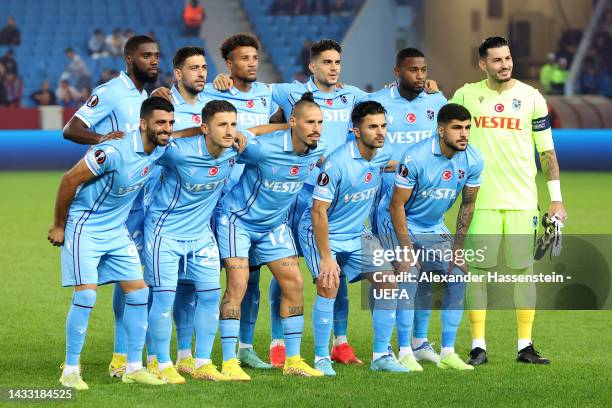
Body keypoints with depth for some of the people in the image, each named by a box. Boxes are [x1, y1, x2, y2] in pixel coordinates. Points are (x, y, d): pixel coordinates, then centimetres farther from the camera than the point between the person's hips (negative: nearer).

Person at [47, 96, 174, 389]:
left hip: (117, 231, 8)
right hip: (84, 229, -8)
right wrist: (59, 226, -10)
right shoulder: (115, 151, -27)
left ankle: (134, 368, 10)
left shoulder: (159, 149, -5)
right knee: (86, 295, -14)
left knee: (139, 292, 2)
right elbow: (69, 180, -19)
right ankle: (70, 371, -3)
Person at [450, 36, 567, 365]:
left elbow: (547, 151, 6)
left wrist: (556, 198, 1)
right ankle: (478, 347, 3)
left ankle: (525, 346, 8)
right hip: (480, 199, 0)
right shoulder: (467, 95, 5)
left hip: (522, 199, 0)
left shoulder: (531, 97, 4)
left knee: (523, 269, 2)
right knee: (477, 269, -2)